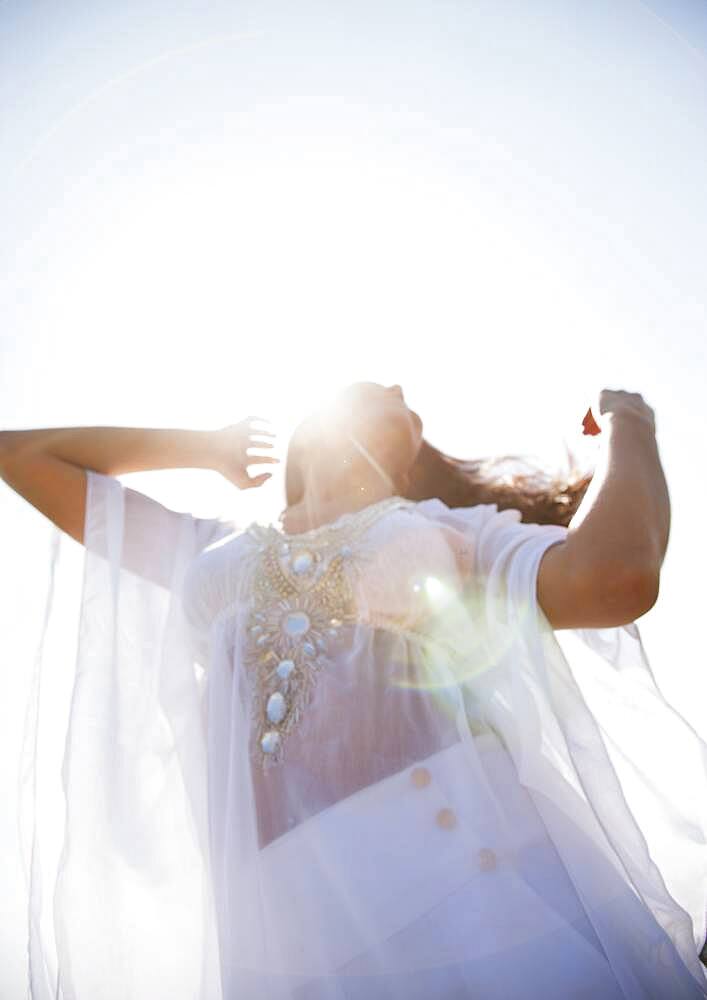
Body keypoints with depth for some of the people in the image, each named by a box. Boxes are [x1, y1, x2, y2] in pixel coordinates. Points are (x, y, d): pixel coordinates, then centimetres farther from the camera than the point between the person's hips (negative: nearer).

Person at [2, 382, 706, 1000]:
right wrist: (205, 447, 32)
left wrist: (627, 429, 8)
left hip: (492, 892, -1)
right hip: (285, 927, 2)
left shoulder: (456, 526, 12)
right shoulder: (207, 552, 22)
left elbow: (613, 577, -11)